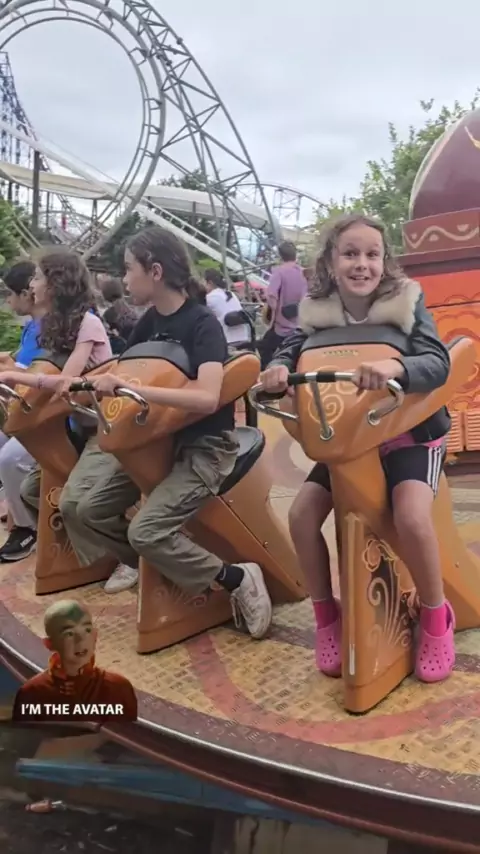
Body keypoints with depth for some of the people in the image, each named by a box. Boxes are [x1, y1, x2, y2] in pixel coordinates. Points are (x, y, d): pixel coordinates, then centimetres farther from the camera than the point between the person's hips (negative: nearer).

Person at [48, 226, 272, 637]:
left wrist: (131, 387, -37)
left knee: (147, 530, -24)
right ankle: (149, 566, 19)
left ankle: (237, 578, -4)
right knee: (82, 504, -3)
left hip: (205, 447, -8)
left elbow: (207, 398, -34)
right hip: (158, 437, 8)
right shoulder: (150, 321, 5)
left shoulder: (203, 324, -19)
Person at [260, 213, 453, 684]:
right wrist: (278, 368, -37)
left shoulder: (406, 303, -13)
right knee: (302, 514, -14)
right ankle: (327, 616, 10)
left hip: (409, 434, -3)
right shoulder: (317, 311, -3)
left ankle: (435, 616, 1)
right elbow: (292, 348, -12)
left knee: (410, 516, -29)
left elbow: (438, 362, -26)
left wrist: (396, 366, -48)